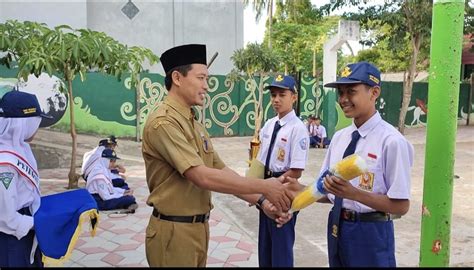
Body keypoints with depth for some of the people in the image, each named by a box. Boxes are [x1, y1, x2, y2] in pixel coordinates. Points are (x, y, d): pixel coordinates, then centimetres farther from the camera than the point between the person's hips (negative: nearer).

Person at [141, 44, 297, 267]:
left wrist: (261, 199, -3)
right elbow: (202, 177, -26)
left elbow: (221, 171, 8)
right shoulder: (163, 122, -19)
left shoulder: (195, 125, 10)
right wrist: (263, 186, -21)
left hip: (199, 227, 8)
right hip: (174, 231, -8)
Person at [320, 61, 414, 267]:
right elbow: (328, 191, 7)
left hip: (370, 233, -6)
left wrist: (353, 193, -27)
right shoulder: (339, 137, 3)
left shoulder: (391, 141, -17)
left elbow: (401, 206, -17)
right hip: (336, 227, 6)